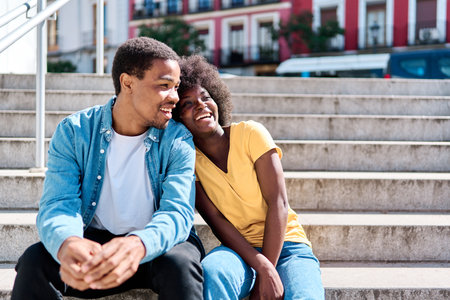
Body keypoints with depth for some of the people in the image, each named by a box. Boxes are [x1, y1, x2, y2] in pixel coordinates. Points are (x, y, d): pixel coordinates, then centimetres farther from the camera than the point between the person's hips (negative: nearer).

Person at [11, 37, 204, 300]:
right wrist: (67, 243, -45)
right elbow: (58, 206, -17)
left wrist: (138, 245, -47)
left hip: (155, 246, -1)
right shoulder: (74, 132, -7)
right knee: (35, 261, -27)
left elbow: (177, 212, -22)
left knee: (180, 263, -35)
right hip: (94, 243, 1)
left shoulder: (178, 141, -9)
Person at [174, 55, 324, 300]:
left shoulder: (250, 133, -3)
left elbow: (278, 203, -9)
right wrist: (261, 267, -23)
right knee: (212, 271, -35)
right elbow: (216, 221, -8)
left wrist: (265, 278, -16)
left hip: (285, 244, -1)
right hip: (239, 250, 1)